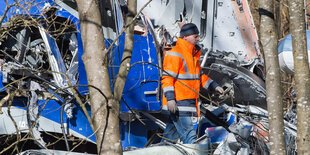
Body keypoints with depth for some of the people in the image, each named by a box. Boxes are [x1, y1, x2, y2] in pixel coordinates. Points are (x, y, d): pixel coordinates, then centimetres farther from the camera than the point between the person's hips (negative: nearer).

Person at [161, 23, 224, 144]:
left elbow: (199, 76, 28)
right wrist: (170, 98, -26)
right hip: (178, 104, -10)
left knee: (171, 135, 13)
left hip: (188, 101, 10)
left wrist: (214, 86, 17)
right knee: (189, 136, -13)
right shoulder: (175, 55, -12)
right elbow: (167, 78, -18)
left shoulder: (193, 54, 19)